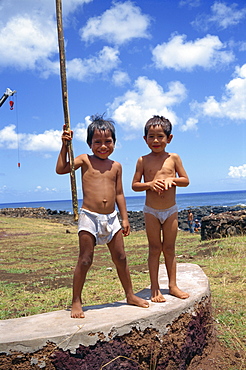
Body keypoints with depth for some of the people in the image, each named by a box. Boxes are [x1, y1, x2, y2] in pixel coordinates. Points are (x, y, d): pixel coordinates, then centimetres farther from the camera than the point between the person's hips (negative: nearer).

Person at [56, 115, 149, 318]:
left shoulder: (116, 166, 9)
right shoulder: (84, 160, -1)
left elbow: (119, 194, 13)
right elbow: (61, 169, -13)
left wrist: (125, 218, 10)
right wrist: (65, 145, -16)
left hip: (111, 218, 4)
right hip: (89, 217, -4)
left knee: (121, 258, 11)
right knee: (85, 260, -1)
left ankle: (130, 295, 27)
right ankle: (76, 301, 13)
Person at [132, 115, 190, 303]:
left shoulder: (174, 158, -1)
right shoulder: (143, 160, -3)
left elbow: (186, 180, 3)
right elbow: (134, 185, -1)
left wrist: (171, 179, -16)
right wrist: (149, 184, -19)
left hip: (171, 210, 1)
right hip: (151, 211, -1)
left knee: (169, 249, 10)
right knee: (155, 249, 5)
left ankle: (173, 285, 21)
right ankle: (155, 288, 15)